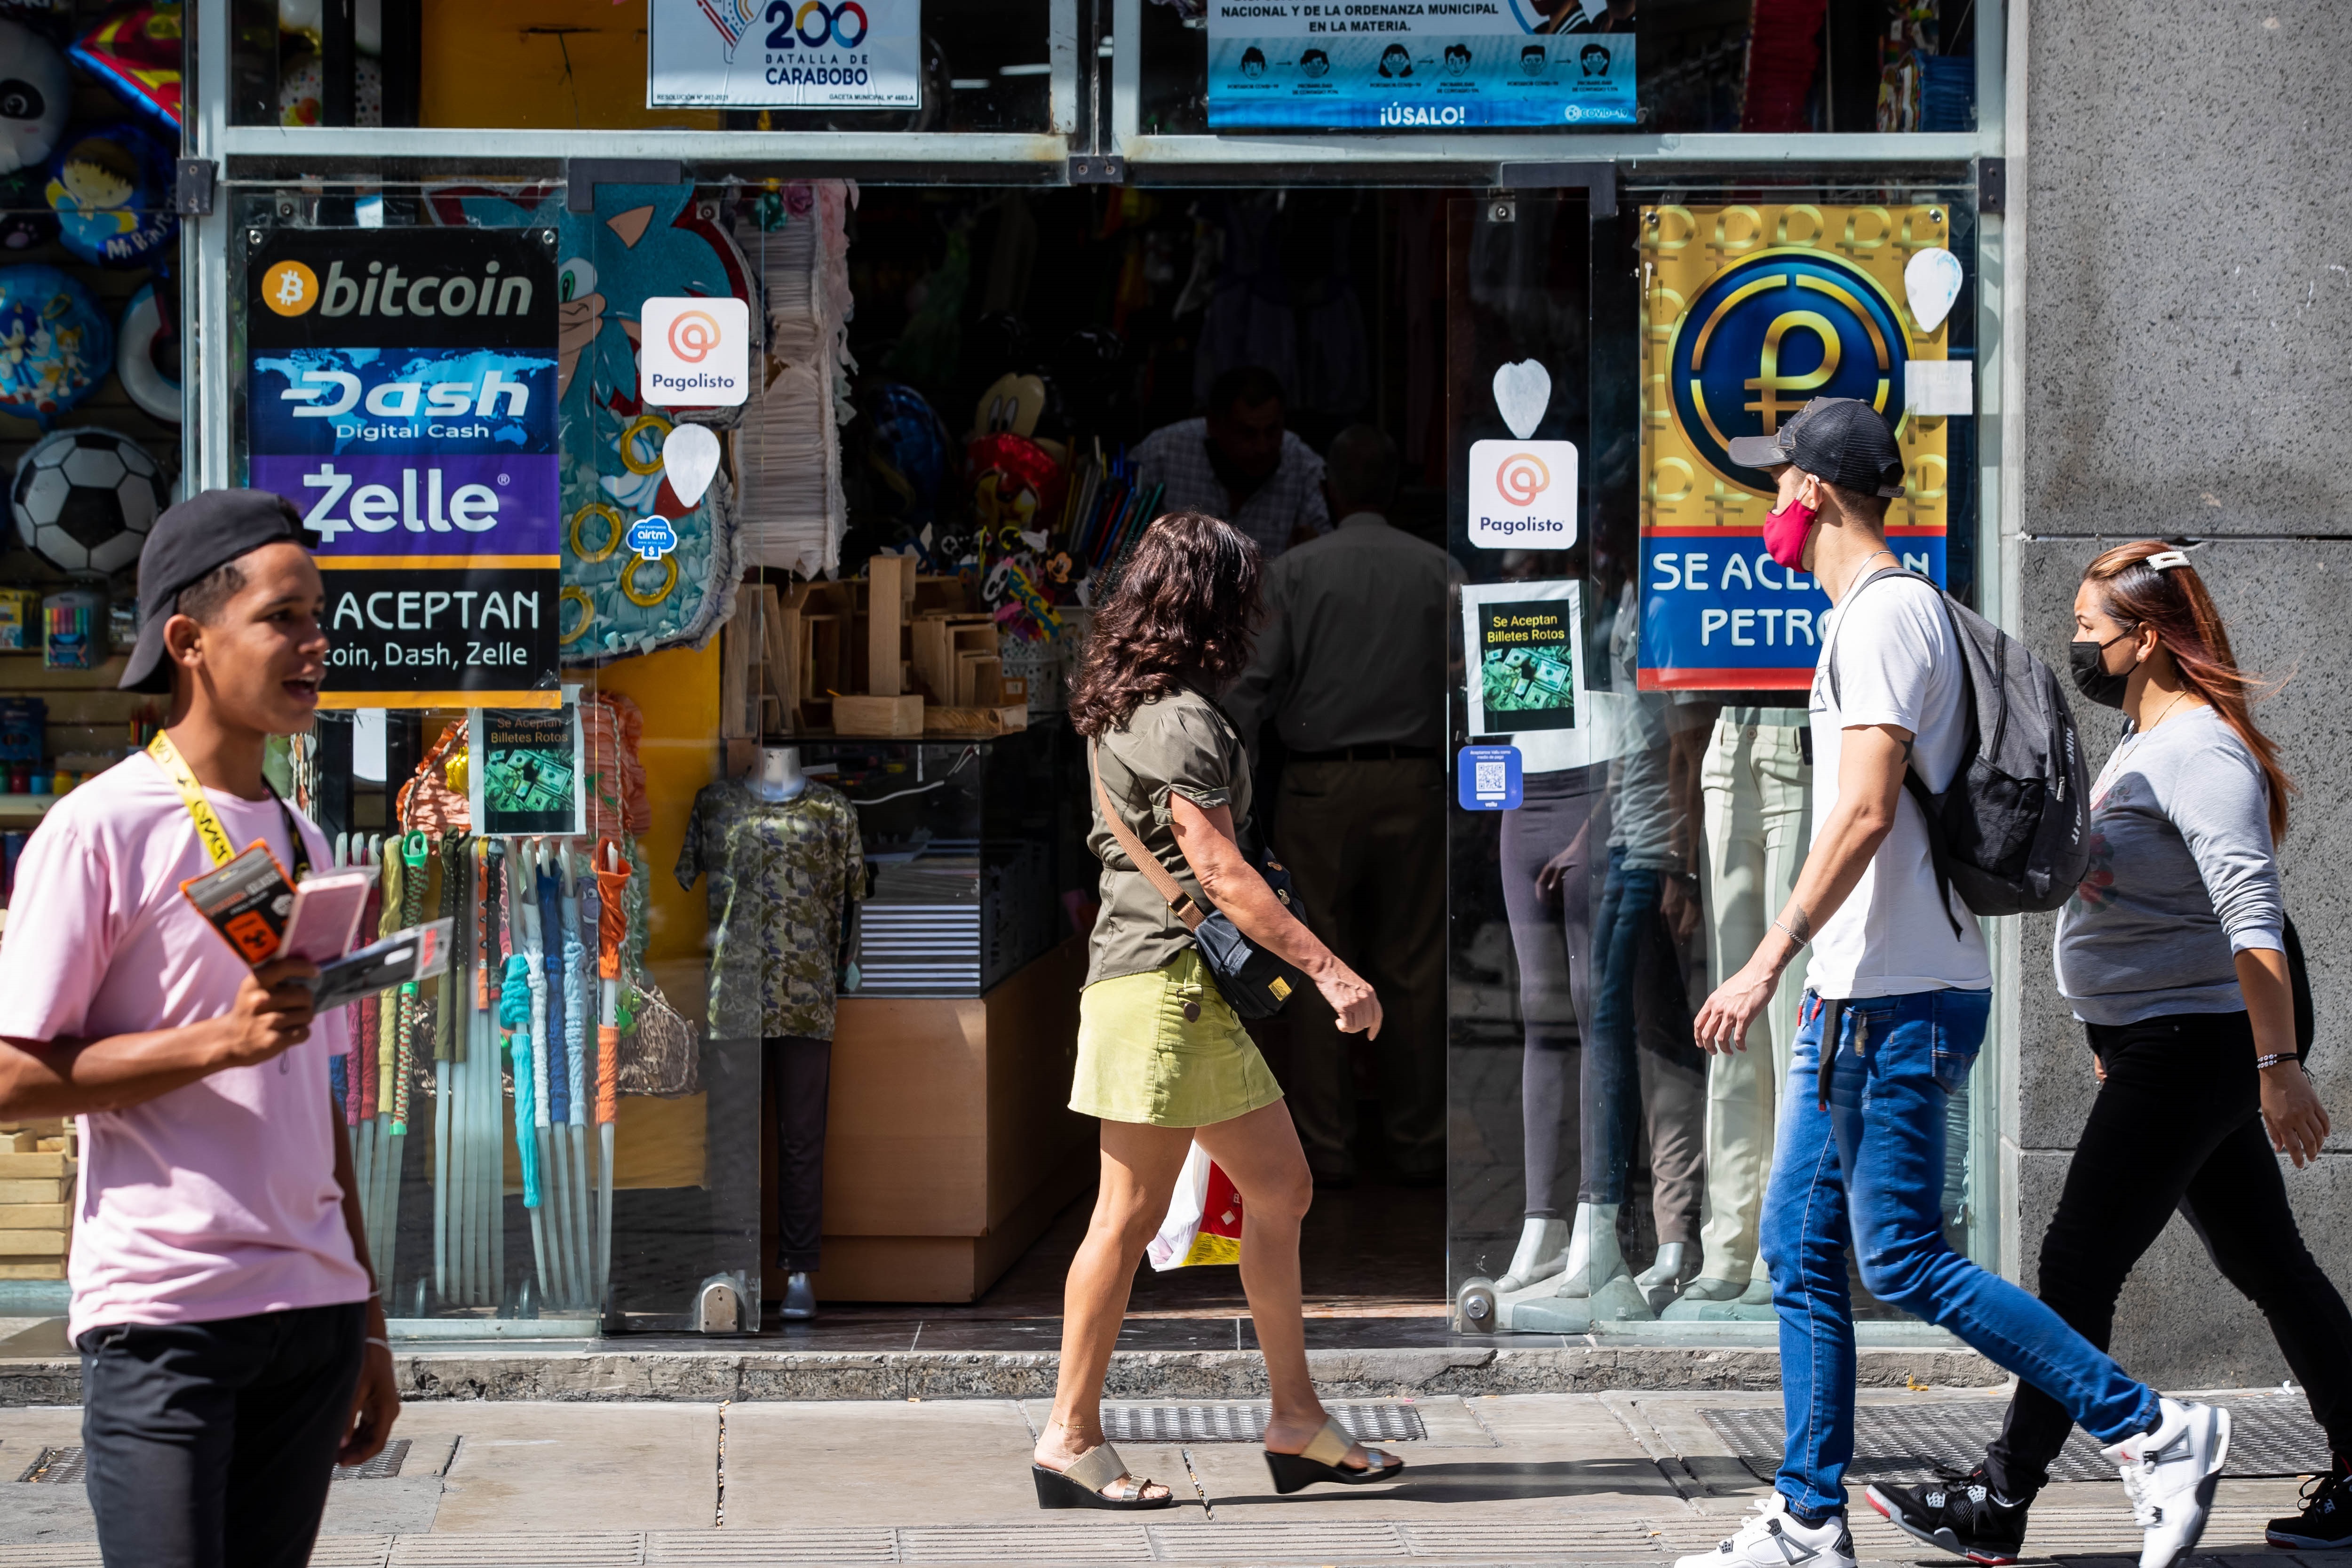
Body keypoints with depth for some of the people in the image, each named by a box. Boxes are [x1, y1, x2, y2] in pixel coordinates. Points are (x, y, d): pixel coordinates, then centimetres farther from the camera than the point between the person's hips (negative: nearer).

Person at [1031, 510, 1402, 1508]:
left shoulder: (1128, 707, 15)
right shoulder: (1179, 721, -15)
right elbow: (1220, 872, -21)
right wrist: (1327, 968, -23)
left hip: (1201, 992, 10)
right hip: (1164, 985, -10)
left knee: (1280, 1187, 12)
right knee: (1133, 1213, -6)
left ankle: (1296, 1421, 16)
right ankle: (1072, 1438, 0)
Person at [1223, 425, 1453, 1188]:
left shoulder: (1294, 571, -2)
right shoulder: (1440, 571, 2)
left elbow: (1255, 682, -6)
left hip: (1320, 782, -1)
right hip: (1413, 781, 1)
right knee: (1414, 969, 6)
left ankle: (1327, 1147, 6)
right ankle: (1418, 1145, 10)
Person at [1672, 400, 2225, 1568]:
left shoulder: (1883, 616, -13)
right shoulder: (1890, 610, 18)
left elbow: (1866, 812, -22)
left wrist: (1768, 961, -23)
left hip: (1900, 999, -10)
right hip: (1858, 996, 10)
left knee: (1904, 1262, -9)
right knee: (1801, 1251, 10)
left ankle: (2153, 1432, -5)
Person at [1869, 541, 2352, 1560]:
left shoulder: (2200, 751, -17)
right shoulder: (2145, 742, 15)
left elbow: (2253, 918, -25)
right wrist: (2114, 1033, 30)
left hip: (2188, 1049, -11)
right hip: (2170, 1047, 11)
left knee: (2078, 1266, -8)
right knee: (2267, 1264, 12)